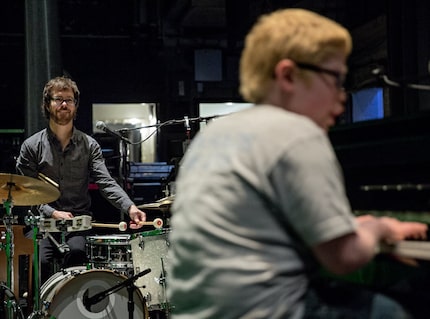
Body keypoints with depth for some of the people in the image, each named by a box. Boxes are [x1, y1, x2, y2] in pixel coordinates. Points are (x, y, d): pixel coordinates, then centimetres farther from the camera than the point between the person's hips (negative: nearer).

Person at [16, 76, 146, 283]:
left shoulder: (89, 145, 7)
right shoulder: (32, 146, 5)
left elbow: (105, 182, -5)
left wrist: (129, 207, -24)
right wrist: (52, 212, -14)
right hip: (43, 222, 0)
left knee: (76, 251, -29)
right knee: (40, 260, -27)